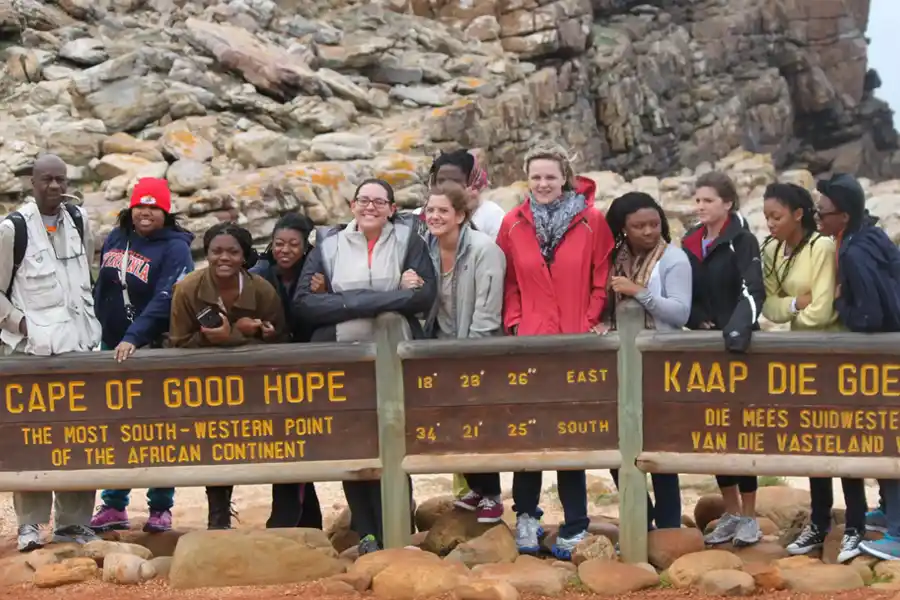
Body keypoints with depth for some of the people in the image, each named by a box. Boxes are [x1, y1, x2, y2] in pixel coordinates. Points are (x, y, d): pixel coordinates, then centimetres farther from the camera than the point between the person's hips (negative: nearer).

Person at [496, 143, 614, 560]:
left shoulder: (591, 221, -1)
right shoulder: (513, 224, 4)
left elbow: (601, 280, 2)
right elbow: (509, 283, 7)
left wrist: (592, 322, -7)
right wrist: (514, 324, -4)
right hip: (530, 343, 1)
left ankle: (574, 526, 15)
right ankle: (526, 515, 18)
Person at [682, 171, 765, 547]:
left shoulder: (742, 241, -6)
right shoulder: (690, 243, 12)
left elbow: (753, 290, -19)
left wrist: (737, 328, -36)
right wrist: (698, 323, -2)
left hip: (735, 345, -6)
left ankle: (749, 516, 6)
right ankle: (731, 513, 17)